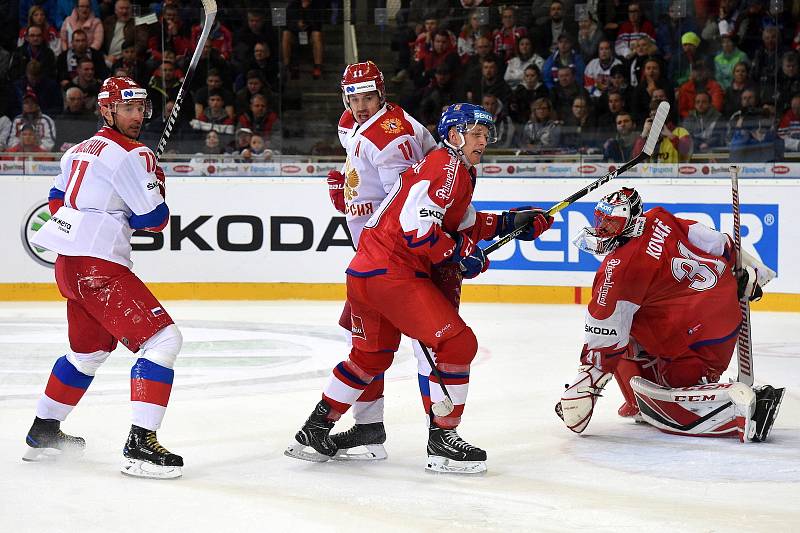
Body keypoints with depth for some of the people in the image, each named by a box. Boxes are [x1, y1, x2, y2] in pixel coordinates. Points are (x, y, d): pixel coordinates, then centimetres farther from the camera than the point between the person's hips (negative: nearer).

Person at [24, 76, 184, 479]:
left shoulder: (81, 151, 18)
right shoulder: (130, 155, -11)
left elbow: (58, 200, 30)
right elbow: (155, 218, -12)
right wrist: (155, 186, 8)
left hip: (68, 264, 10)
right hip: (98, 267, -10)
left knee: (90, 348, 28)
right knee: (163, 338, -13)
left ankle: (43, 431, 38)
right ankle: (140, 445, -22)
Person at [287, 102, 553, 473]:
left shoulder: (458, 171, 22)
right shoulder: (447, 167, -11)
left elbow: (462, 224, 26)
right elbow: (417, 227, -21)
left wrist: (510, 222, 18)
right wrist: (460, 254, -11)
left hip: (364, 272, 11)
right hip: (393, 273, -11)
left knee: (371, 355, 25)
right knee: (458, 343, -9)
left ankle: (315, 430, 29)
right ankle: (442, 441, -5)